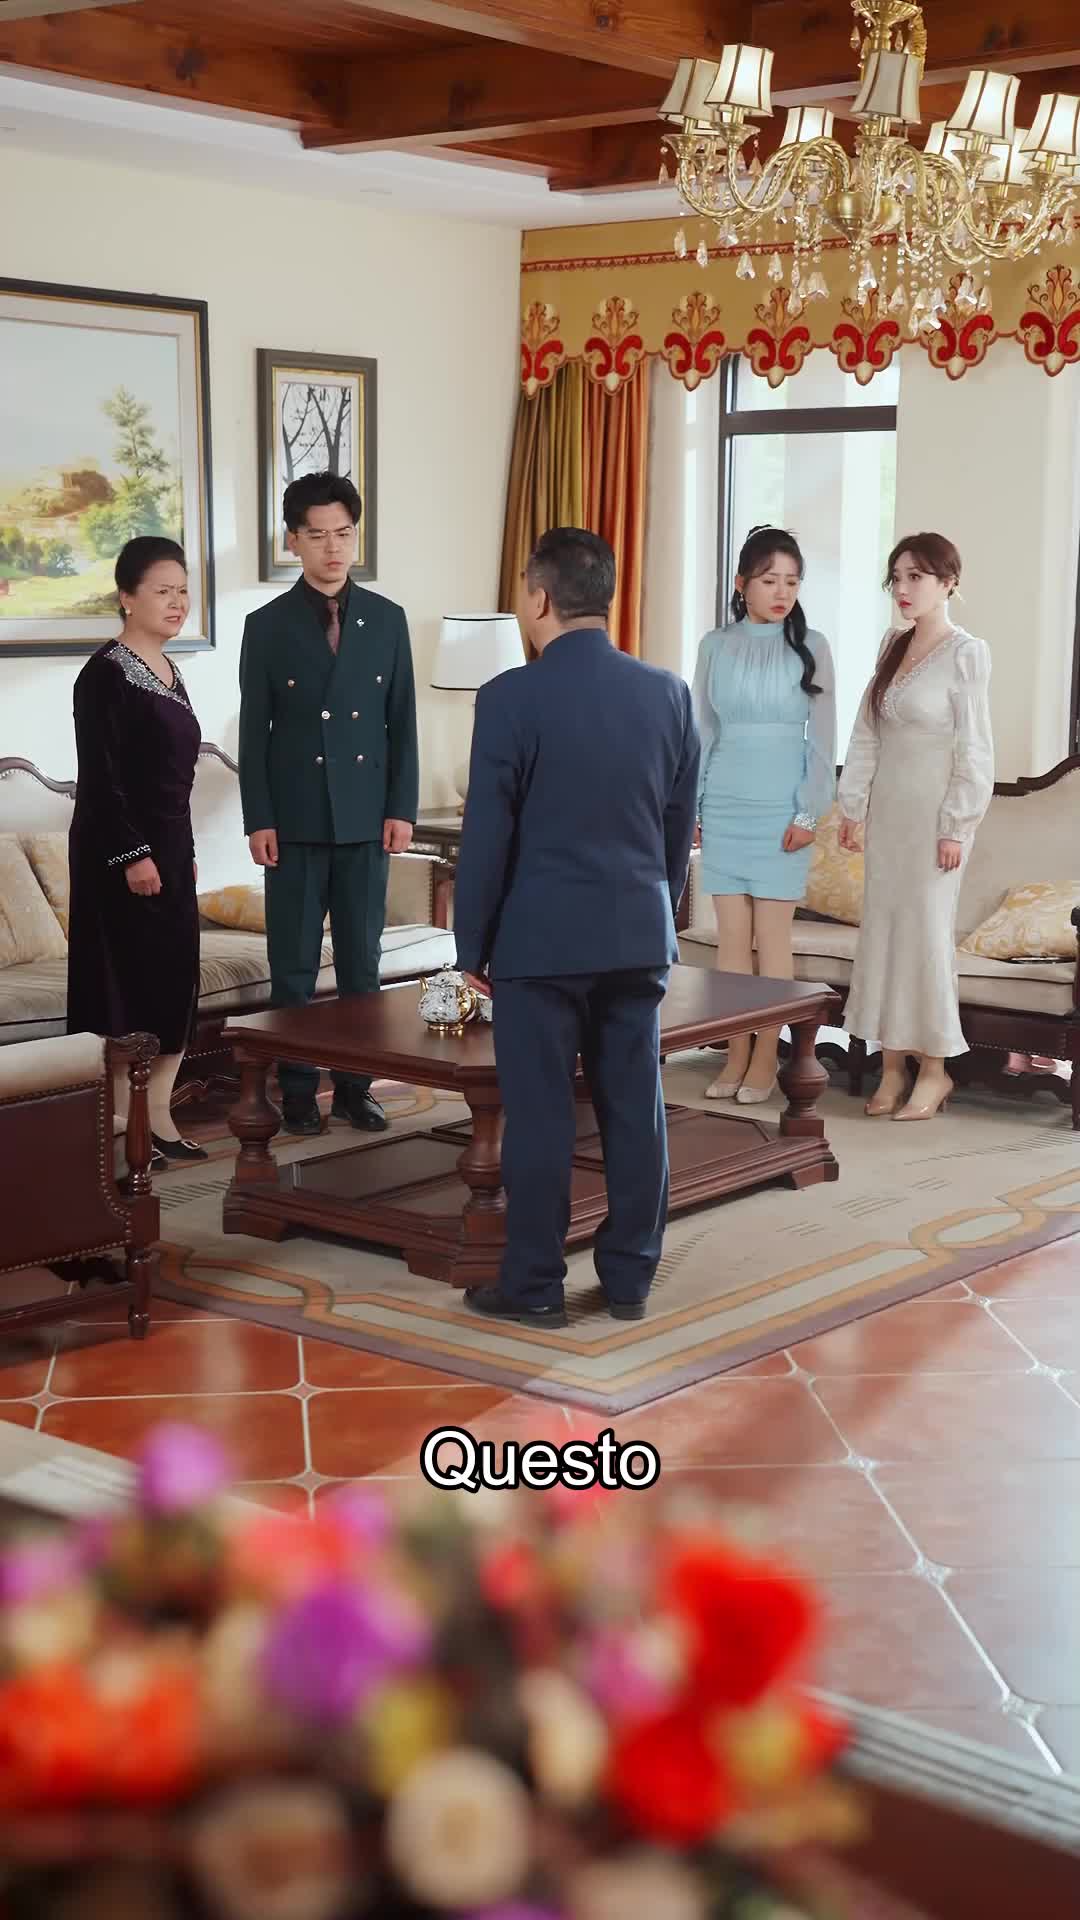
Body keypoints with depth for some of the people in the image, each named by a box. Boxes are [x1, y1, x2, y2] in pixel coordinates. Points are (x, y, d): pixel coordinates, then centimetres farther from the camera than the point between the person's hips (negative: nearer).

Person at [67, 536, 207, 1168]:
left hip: (171, 847, 9)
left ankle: (157, 1115, 16)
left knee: (176, 979, 9)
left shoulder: (169, 672, 13)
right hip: (120, 850, -9)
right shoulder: (106, 674, -13)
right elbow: (100, 779, -18)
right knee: (123, 980, -4)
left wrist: (182, 852, 18)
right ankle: (118, 1122, 3)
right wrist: (132, 854, -21)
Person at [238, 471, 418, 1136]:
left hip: (367, 818, 2)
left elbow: (403, 723, 6)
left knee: (362, 961, 7)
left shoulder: (387, 619, 5)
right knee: (294, 963, 4)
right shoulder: (269, 625, 0)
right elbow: (254, 731, 0)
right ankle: (297, 1090, 12)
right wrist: (259, 820, -6)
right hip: (295, 820, -1)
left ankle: (356, 1085, 16)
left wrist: (402, 808, -1)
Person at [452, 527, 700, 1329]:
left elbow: (486, 834, -9)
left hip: (542, 938, -4)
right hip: (640, 934, 4)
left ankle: (534, 1286, 10)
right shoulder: (669, 692, 2)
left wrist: (473, 945, 0)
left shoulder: (512, 697, -12)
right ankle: (630, 1278, 17)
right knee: (635, 1110, 9)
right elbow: (680, 827, 9)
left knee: (540, 1116, 3)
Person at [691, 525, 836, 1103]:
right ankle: (736, 1054, 10)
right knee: (731, 932, 3)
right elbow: (702, 733, 9)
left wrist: (809, 813, -8)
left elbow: (822, 738, -1)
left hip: (781, 806, -2)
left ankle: (766, 1057, 6)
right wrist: (689, 806, 6)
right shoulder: (714, 646, 5)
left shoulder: (811, 647, -1)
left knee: (772, 933, -1)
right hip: (724, 806, 2)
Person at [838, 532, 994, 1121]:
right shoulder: (893, 645, 8)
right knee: (881, 927, 5)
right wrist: (852, 805, 8)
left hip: (934, 810, -6)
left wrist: (956, 828, -14)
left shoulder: (966, 653, -11)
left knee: (924, 928, -4)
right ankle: (892, 1067, 13)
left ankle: (934, 1068, 9)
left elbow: (973, 749, -12)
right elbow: (867, 732, 11)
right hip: (888, 807, 6)